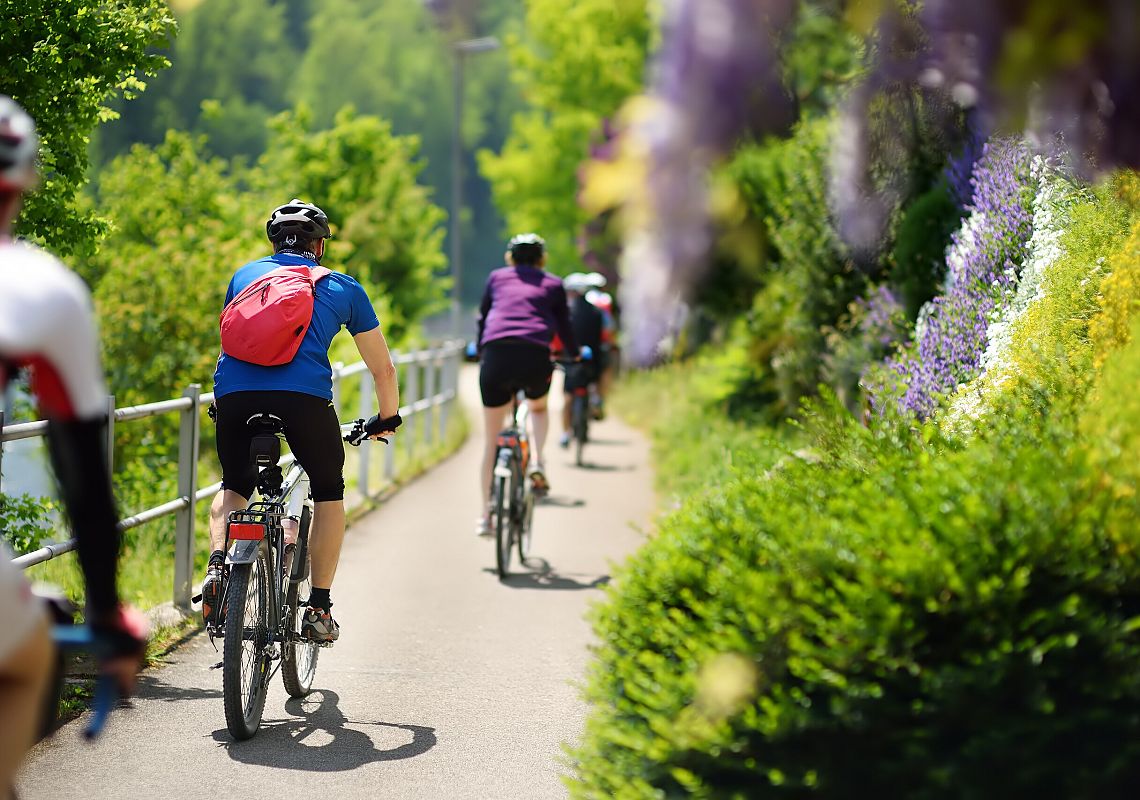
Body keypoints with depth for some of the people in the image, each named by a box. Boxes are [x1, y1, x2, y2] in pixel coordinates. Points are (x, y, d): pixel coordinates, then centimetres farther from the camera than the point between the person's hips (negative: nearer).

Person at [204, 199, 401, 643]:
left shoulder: (246, 275, 29)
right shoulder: (343, 288, 24)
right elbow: (383, 368, 29)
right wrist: (387, 418, 46)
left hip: (233, 394, 2)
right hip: (305, 396, -2)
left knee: (234, 486, 28)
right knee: (328, 492, 22)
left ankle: (217, 564, 0)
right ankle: (319, 608, 14)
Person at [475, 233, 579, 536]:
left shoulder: (496, 278, 24)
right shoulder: (552, 285, 21)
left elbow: (481, 320, 30)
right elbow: (564, 326, 27)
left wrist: (480, 354, 46)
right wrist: (575, 356, 46)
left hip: (496, 354, 0)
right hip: (535, 356, 0)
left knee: (491, 441, 10)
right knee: (539, 408, 33)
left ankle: (486, 515, 8)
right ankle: (537, 462, 7)